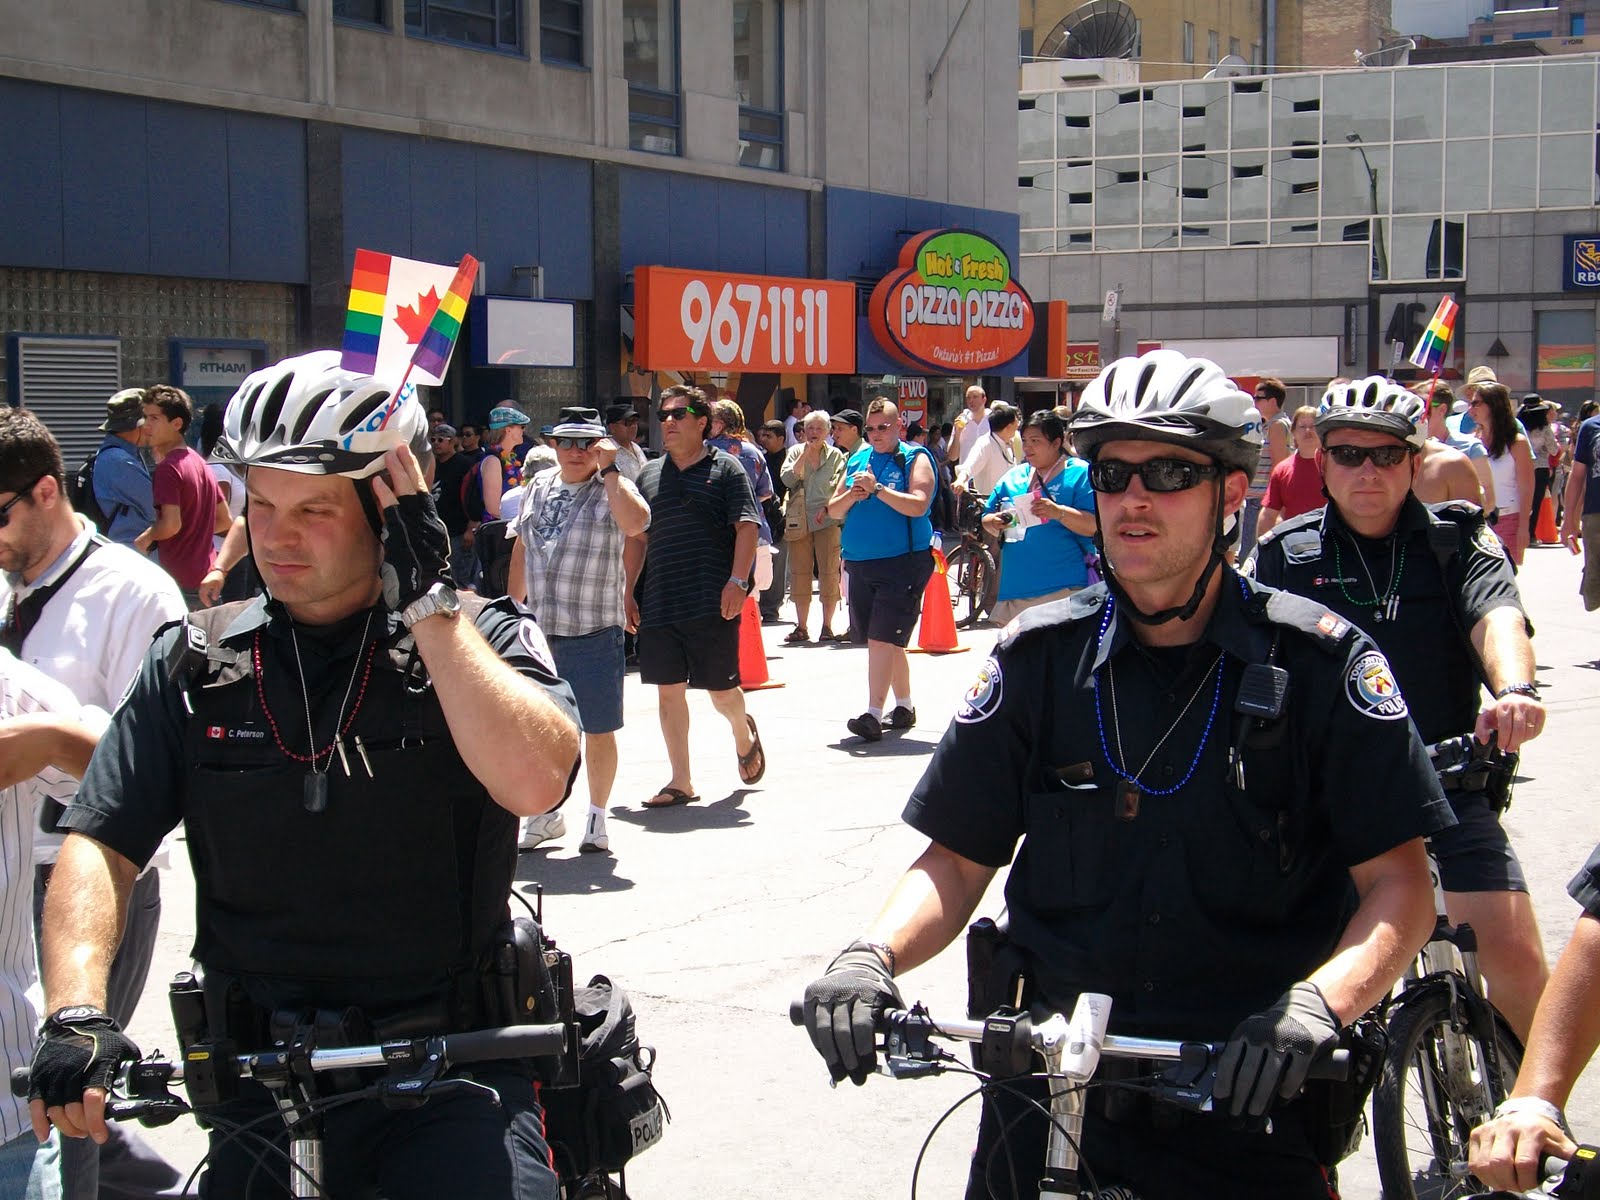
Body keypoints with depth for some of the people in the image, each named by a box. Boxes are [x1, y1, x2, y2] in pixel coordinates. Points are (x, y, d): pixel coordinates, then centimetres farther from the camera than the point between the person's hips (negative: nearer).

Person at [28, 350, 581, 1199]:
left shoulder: (481, 641, -3)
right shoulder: (197, 664, 5)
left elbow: (533, 779, -23)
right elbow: (101, 843, -2)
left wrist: (428, 596, -20)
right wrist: (76, 1011, -19)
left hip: (455, 1073, -3)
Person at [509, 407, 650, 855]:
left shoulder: (612, 489, -6)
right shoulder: (538, 487, 11)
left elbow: (635, 523, -29)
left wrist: (609, 469, -21)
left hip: (595, 633, -5)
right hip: (538, 631, 5)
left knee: (598, 731, 4)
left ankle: (597, 817, 19)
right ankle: (546, 812, 30)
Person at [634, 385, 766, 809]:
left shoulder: (725, 468, 2)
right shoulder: (649, 474, 14)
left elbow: (747, 526, -6)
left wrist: (738, 581, -17)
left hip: (711, 602, -4)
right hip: (659, 604, 4)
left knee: (721, 691, 2)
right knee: (669, 691, 3)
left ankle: (744, 734, 35)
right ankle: (681, 782, 10)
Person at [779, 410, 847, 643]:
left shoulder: (835, 455, 8)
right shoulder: (795, 452, 11)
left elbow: (840, 488, 0)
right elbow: (787, 479, -5)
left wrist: (827, 508, -14)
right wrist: (806, 452, -8)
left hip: (828, 520, -2)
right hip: (799, 521, 2)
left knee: (829, 572, -4)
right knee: (799, 573, 2)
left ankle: (827, 626, 3)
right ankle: (801, 627, 9)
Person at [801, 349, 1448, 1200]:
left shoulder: (1318, 661, -6)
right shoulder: (1039, 657, 0)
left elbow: (1400, 888, -8)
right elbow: (957, 862, 2)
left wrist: (1317, 1004, -27)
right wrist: (872, 955, -17)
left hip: (1250, 1100, -1)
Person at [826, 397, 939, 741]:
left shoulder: (915, 459, -1)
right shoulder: (856, 460, 15)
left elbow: (918, 505, -16)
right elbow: (833, 510, 14)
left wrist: (878, 489, -19)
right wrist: (853, 494, -6)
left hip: (902, 562, -6)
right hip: (860, 563, 6)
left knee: (882, 638, -14)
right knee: (888, 641, 14)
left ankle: (874, 715, -18)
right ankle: (904, 706, 27)